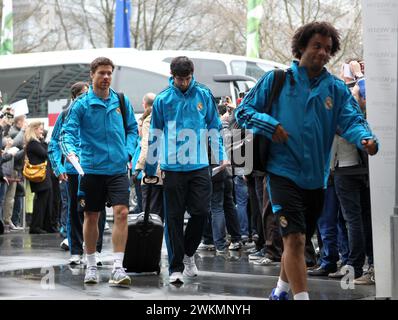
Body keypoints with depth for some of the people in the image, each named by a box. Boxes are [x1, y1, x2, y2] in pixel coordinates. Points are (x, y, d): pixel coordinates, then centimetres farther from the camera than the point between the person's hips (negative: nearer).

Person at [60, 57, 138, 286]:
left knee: (121, 213, -14)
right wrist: (71, 151, -26)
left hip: (118, 169, 1)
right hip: (91, 169, -1)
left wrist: (128, 152, 1)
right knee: (91, 217, 9)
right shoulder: (82, 105, -2)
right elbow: (68, 132, -7)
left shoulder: (122, 102, 6)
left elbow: (132, 129, 16)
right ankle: (91, 266, 25)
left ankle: (118, 268, -13)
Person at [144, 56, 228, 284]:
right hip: (172, 167, -1)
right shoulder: (163, 99, 1)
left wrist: (221, 156, 2)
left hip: (199, 165, 1)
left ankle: (188, 254, 21)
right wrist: (150, 168, 9)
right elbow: (155, 135, 7)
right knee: (174, 218, 1)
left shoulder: (204, 95, 4)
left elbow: (215, 128, 10)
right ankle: (176, 267, 7)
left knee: (201, 211, -3)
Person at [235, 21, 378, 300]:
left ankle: (281, 290, 41)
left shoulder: (337, 89, 6)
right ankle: (302, 297, -20)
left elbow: (352, 120, -8)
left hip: (316, 177, 5)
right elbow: (243, 112, 1)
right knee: (295, 238, -17)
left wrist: (366, 138, -30)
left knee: (299, 240, 19)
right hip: (284, 171, -4)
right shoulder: (277, 79, -1)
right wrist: (270, 125, -17)